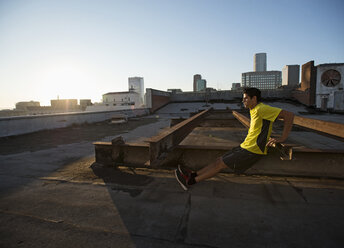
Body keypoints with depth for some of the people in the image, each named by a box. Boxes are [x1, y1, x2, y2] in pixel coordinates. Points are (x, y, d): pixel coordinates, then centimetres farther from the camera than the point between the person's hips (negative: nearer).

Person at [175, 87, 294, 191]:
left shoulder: (261, 109, -17)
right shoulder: (253, 110, 12)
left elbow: (289, 115, -21)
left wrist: (283, 138, -20)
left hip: (253, 150, -9)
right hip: (245, 146, 9)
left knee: (220, 164, -8)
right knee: (219, 160, 4)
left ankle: (191, 181, -2)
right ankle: (193, 174, 7)